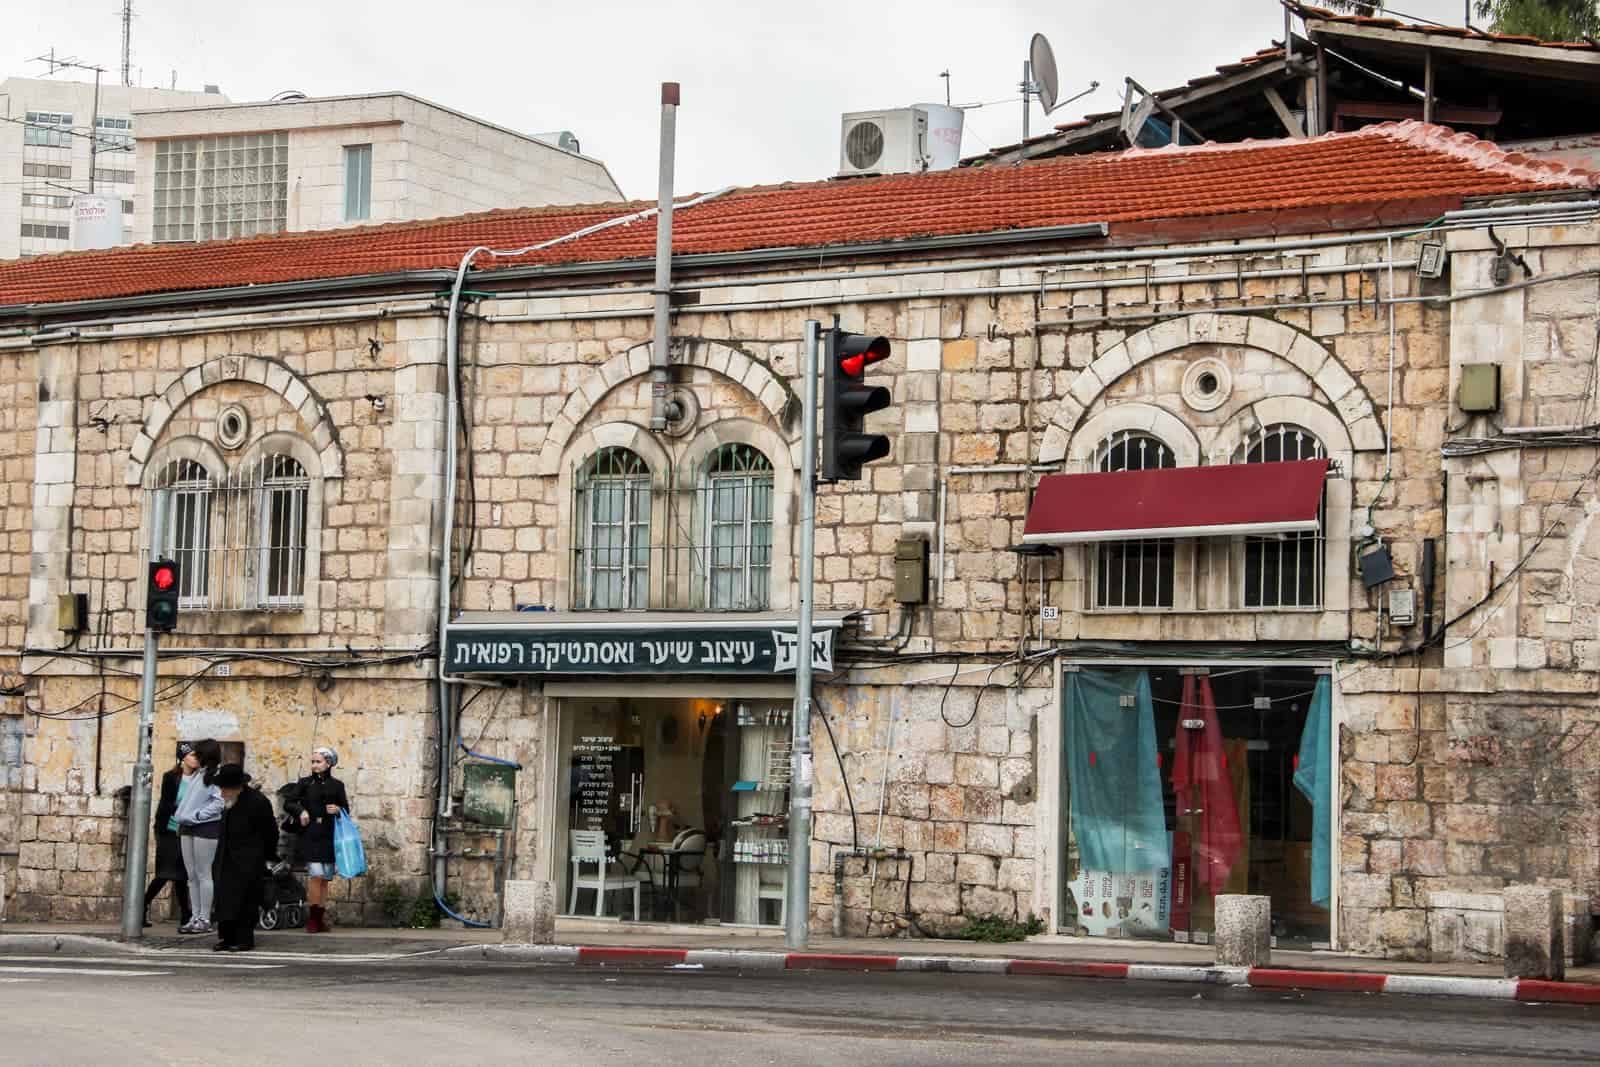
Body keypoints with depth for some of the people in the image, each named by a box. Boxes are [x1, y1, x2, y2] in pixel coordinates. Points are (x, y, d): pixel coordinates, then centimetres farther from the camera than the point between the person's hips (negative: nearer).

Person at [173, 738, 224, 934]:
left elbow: (219, 803, -18)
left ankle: (204, 919, -1)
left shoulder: (216, 776, -9)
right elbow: (185, 798, 21)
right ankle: (195, 917, 12)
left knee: (203, 874, -4)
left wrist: (197, 815, -18)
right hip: (187, 829, 8)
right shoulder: (195, 775, 16)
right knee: (192, 875, 8)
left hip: (206, 828, -8)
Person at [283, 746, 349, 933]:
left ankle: (320, 919, 13)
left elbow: (346, 810, 16)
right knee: (315, 875, -15)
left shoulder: (336, 785, 11)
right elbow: (287, 803, 8)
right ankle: (313, 919, -9)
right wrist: (300, 811, -10)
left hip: (329, 837, 2)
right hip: (310, 835, -2)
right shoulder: (305, 783, 7)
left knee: (324, 879, 6)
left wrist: (338, 810, -6)